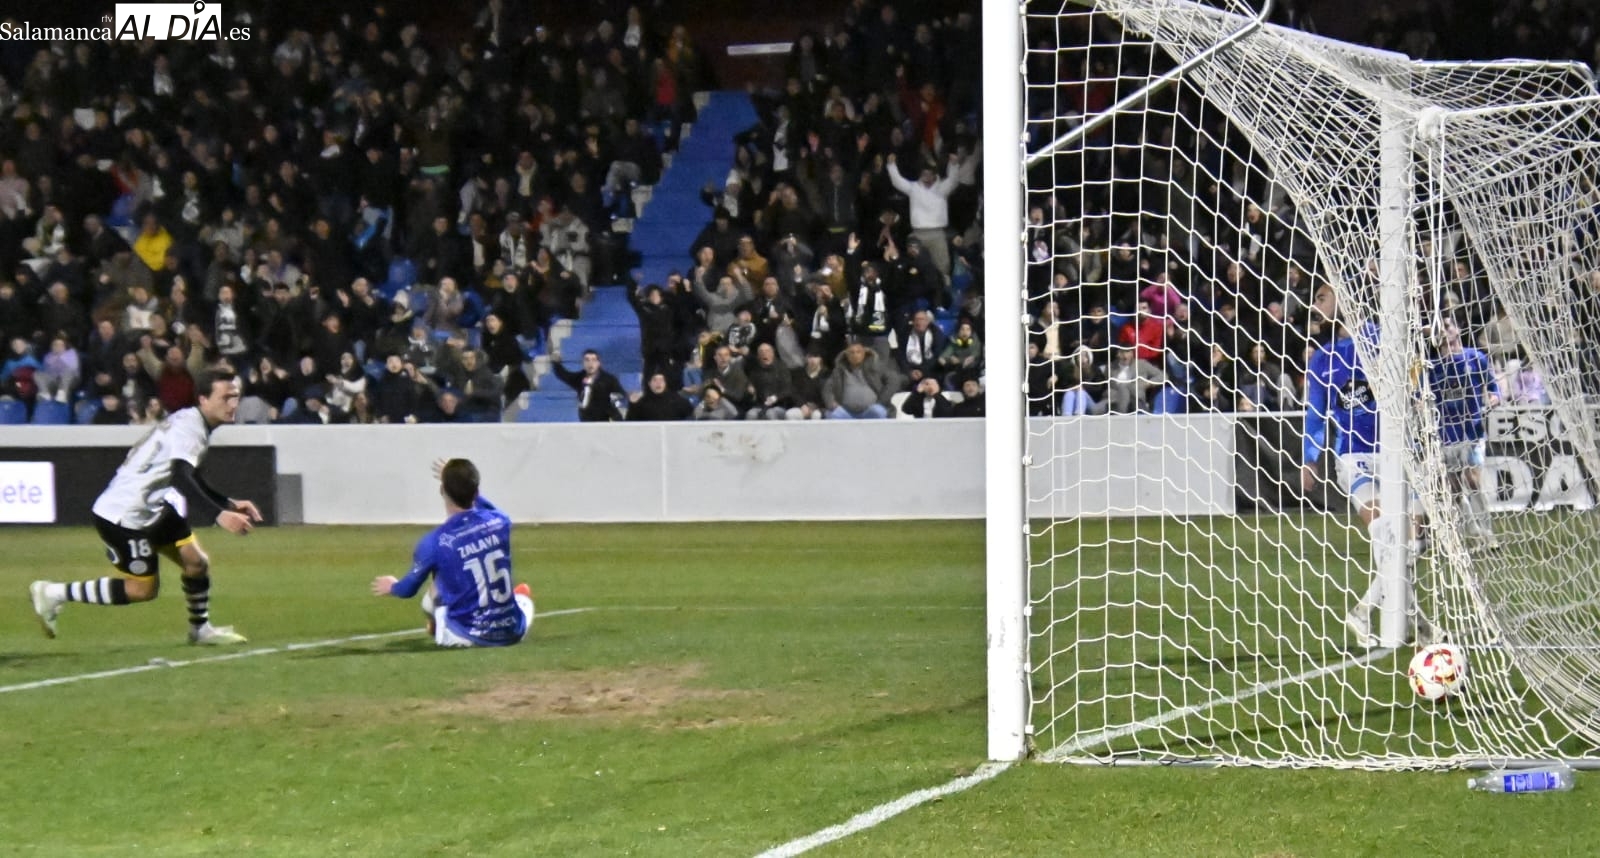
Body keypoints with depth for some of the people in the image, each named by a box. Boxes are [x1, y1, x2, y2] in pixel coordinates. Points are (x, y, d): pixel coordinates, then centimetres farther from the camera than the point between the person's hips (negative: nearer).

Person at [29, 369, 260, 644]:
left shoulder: (195, 425, 10)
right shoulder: (188, 427, -22)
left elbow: (192, 482, 23)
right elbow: (181, 480, -37)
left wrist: (230, 505, 13)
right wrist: (219, 515, -47)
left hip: (153, 509, 10)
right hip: (125, 515, -10)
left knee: (196, 562, 8)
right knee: (143, 588, -2)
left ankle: (200, 629, 27)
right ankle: (53, 594, 5)